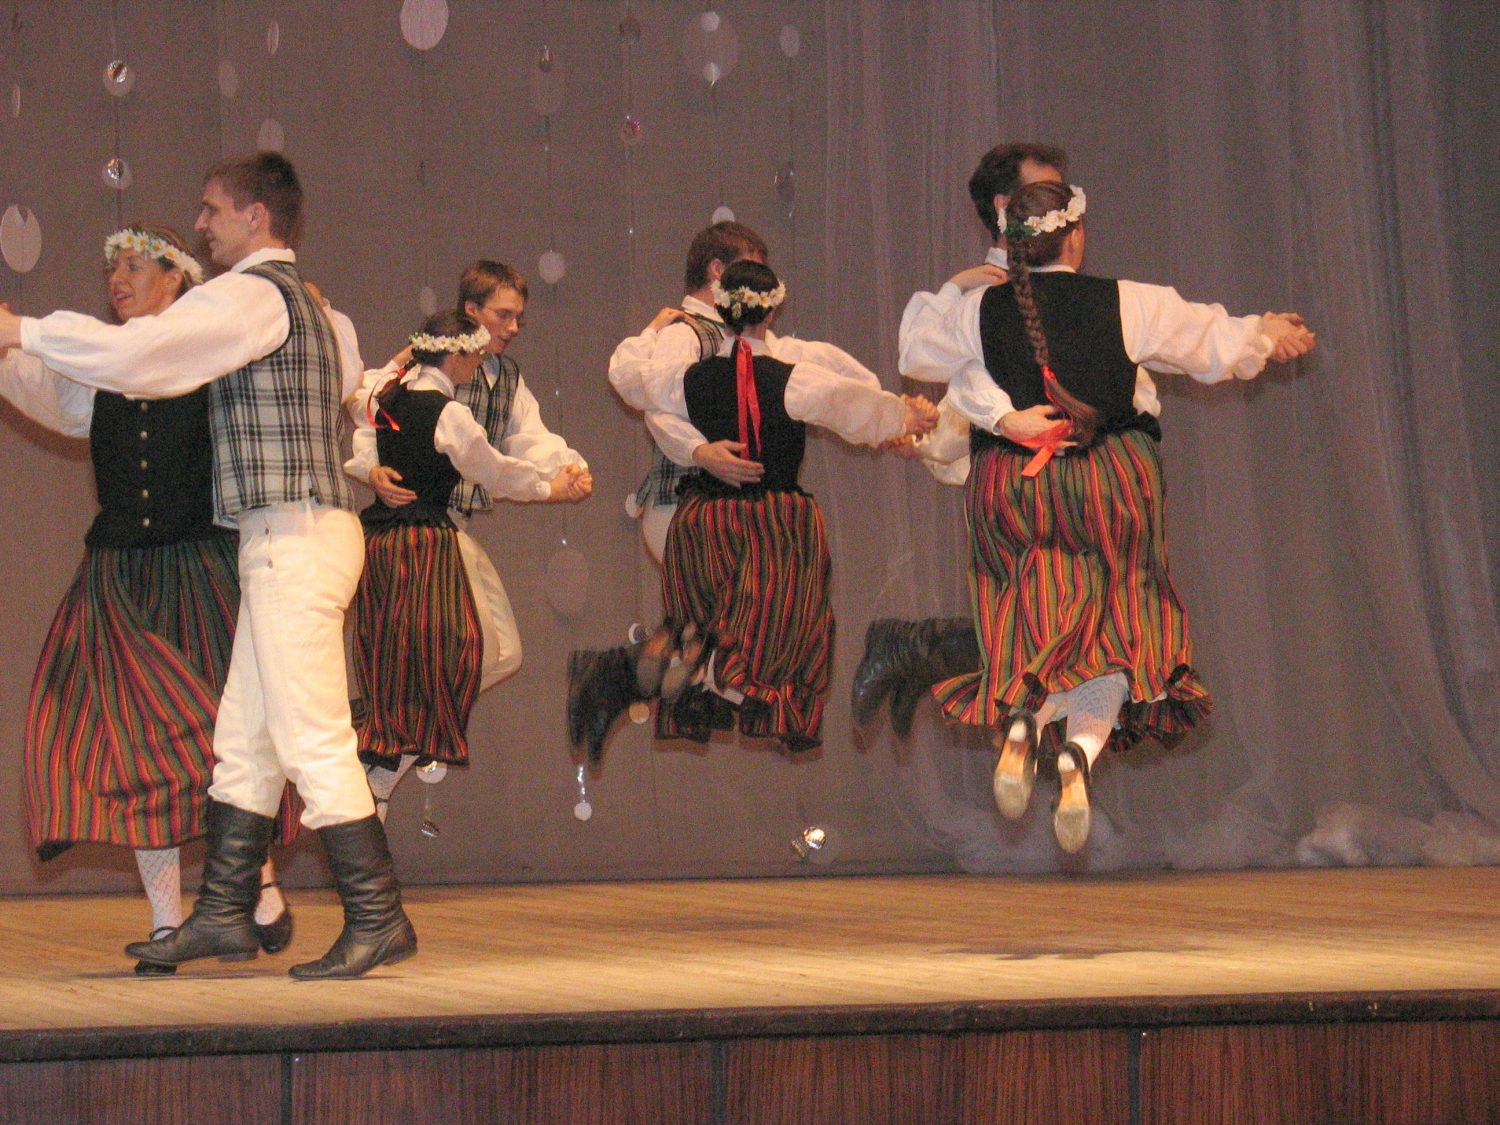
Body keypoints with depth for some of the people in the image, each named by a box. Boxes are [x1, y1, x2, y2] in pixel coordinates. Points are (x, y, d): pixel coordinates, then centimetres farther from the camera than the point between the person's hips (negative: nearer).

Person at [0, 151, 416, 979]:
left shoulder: (250, 296, -11)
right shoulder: (298, 301, 19)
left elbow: (130, 354, -18)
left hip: (294, 538, -10)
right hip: (289, 539, 10)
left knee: (312, 741, -8)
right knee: (244, 740, 12)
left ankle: (377, 919, -7)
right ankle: (224, 915, 16)